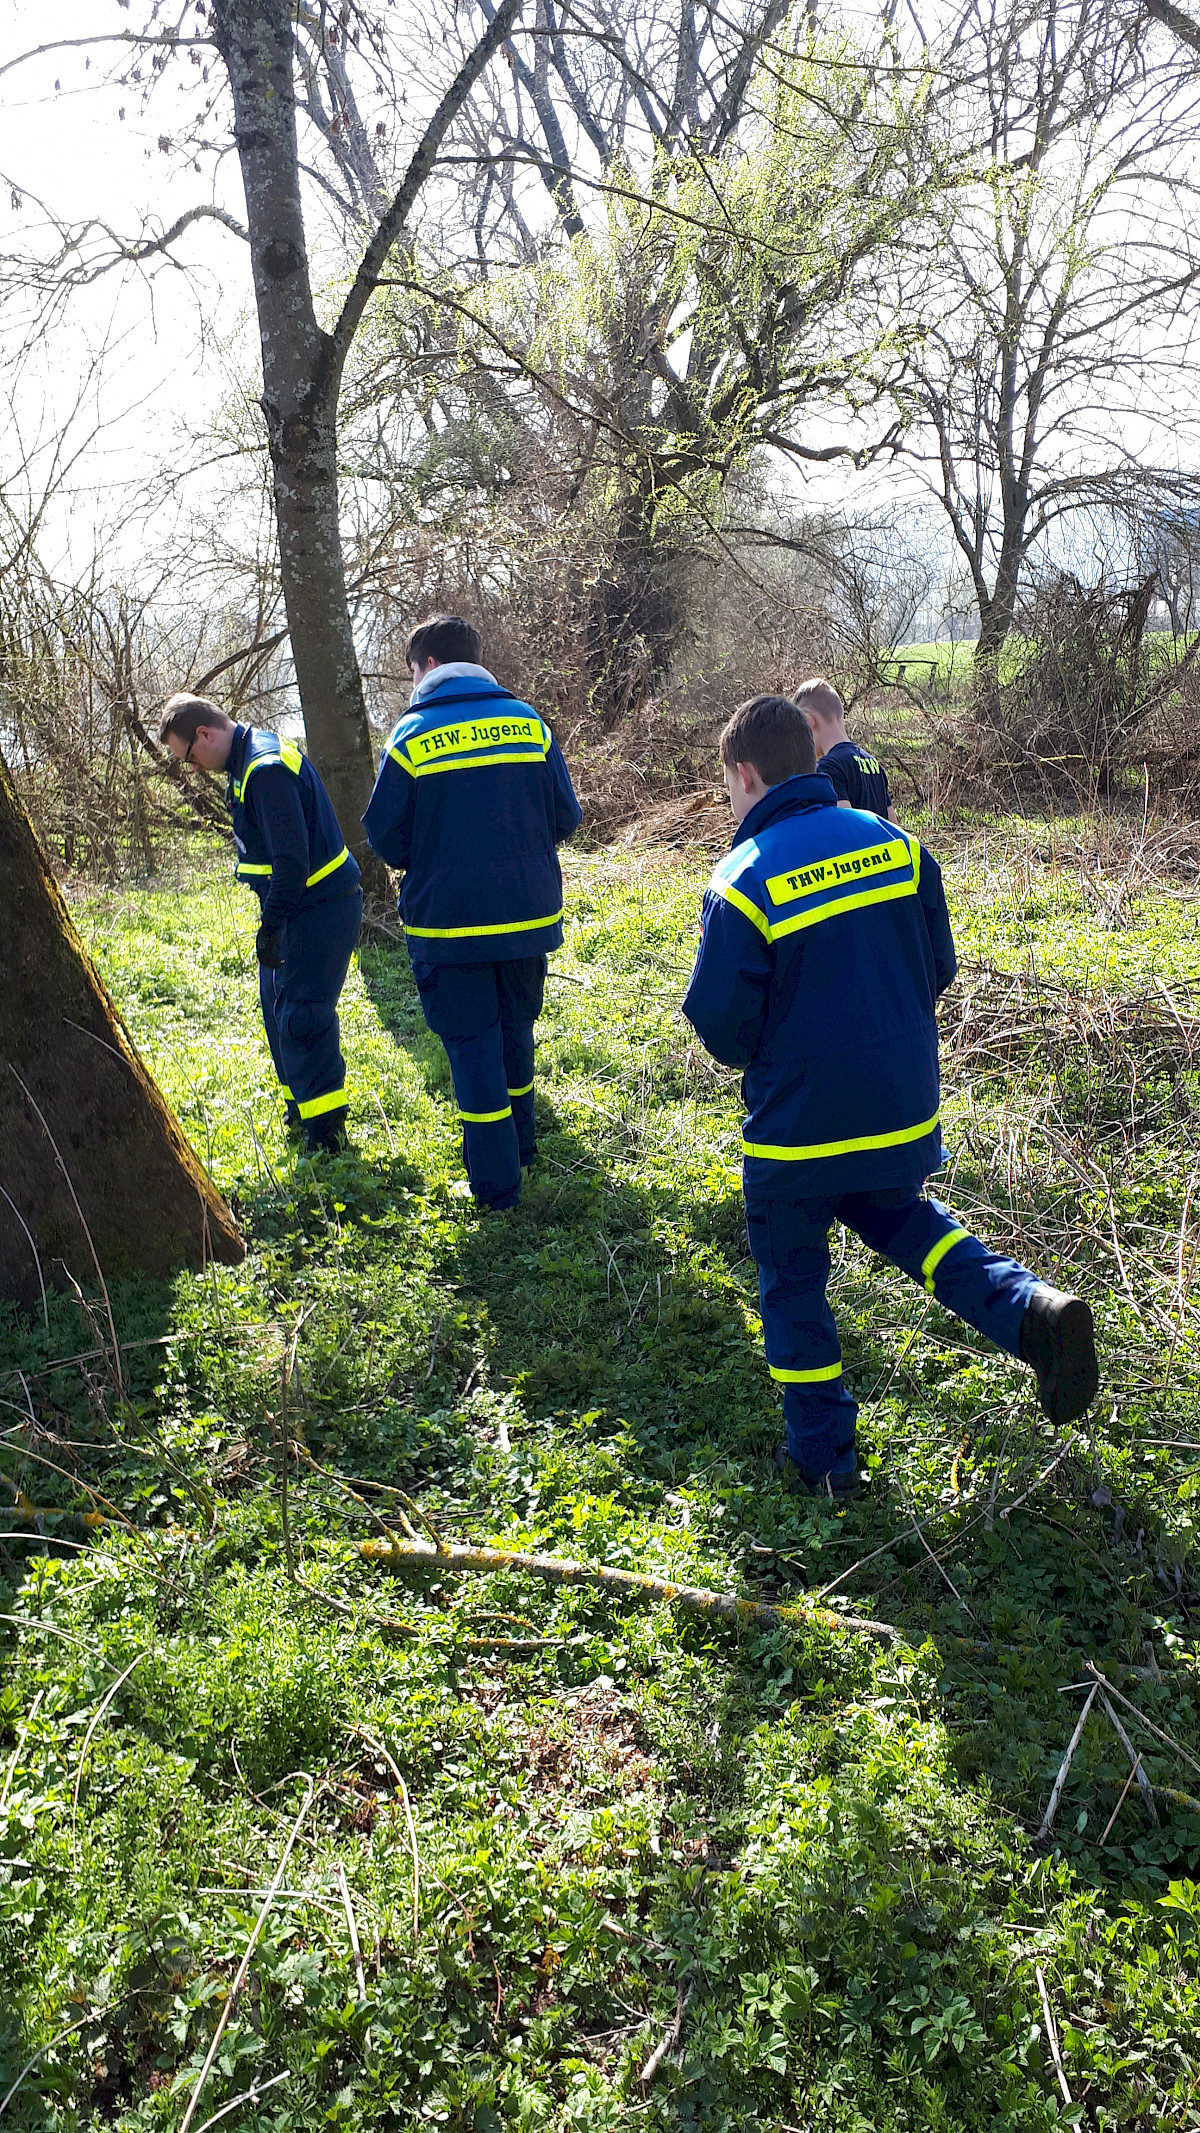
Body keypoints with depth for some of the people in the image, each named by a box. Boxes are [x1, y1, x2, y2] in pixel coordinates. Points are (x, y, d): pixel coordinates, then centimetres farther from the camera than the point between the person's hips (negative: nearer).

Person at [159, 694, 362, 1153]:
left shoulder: (266, 768, -21)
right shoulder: (251, 758, 12)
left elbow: (292, 861, -25)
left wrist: (270, 926, -19)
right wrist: (271, 920, 19)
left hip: (320, 907, -11)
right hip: (294, 906, 11)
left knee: (301, 1019, -9)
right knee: (278, 1009, 18)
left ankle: (326, 1131, -1)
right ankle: (301, 1112, 30)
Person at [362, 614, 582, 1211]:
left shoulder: (412, 734, -9)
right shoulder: (529, 721, 1)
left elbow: (384, 833, -6)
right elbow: (566, 817, 3)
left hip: (448, 921, -4)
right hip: (529, 914, 4)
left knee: (471, 1043, 4)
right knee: (516, 1029, 21)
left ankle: (497, 1184, 6)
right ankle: (520, 1145, 36)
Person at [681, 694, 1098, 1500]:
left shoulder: (743, 881, -18)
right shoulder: (897, 844, -1)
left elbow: (721, 1023, -15)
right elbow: (938, 967, 5)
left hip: (798, 1122, -5)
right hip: (905, 1105, 6)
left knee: (793, 1280, 13)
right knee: (896, 1214, 31)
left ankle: (824, 1456, 24)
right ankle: (1033, 1311, 10)